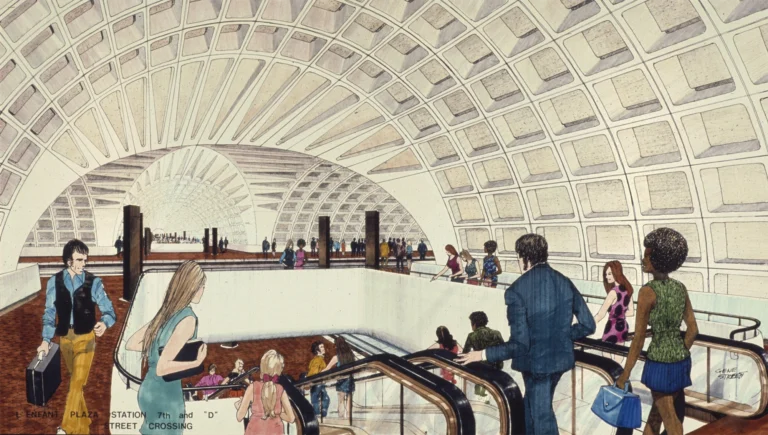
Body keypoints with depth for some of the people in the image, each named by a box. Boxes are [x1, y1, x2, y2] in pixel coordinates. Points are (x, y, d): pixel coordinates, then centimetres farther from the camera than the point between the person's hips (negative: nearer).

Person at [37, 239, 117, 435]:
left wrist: (105, 323, -34)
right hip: (64, 338, 3)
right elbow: (49, 313, 1)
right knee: (75, 380, 18)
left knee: (77, 382, -7)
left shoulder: (94, 282, -11)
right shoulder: (54, 282, -4)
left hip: (85, 338, -3)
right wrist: (46, 340, -6)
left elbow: (108, 309, -12)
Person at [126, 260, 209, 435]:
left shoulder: (165, 312, 4)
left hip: (149, 390, 8)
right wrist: (197, 362, -17)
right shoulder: (188, 319, -20)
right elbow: (162, 367, -25)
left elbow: (130, 344, 11)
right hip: (165, 396, -8)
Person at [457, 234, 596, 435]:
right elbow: (588, 325, 0)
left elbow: (519, 344, -23)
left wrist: (484, 354, -12)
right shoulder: (564, 282, -3)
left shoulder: (517, 290, -21)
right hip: (560, 357, 6)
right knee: (531, 407, 27)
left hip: (535, 362, -6)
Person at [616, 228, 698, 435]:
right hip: (681, 361, 7)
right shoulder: (681, 288, 2)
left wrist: (625, 374, -9)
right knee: (656, 413, 23)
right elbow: (693, 329, 8)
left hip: (659, 363, -7)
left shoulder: (647, 291, -19)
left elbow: (639, 338, -17)